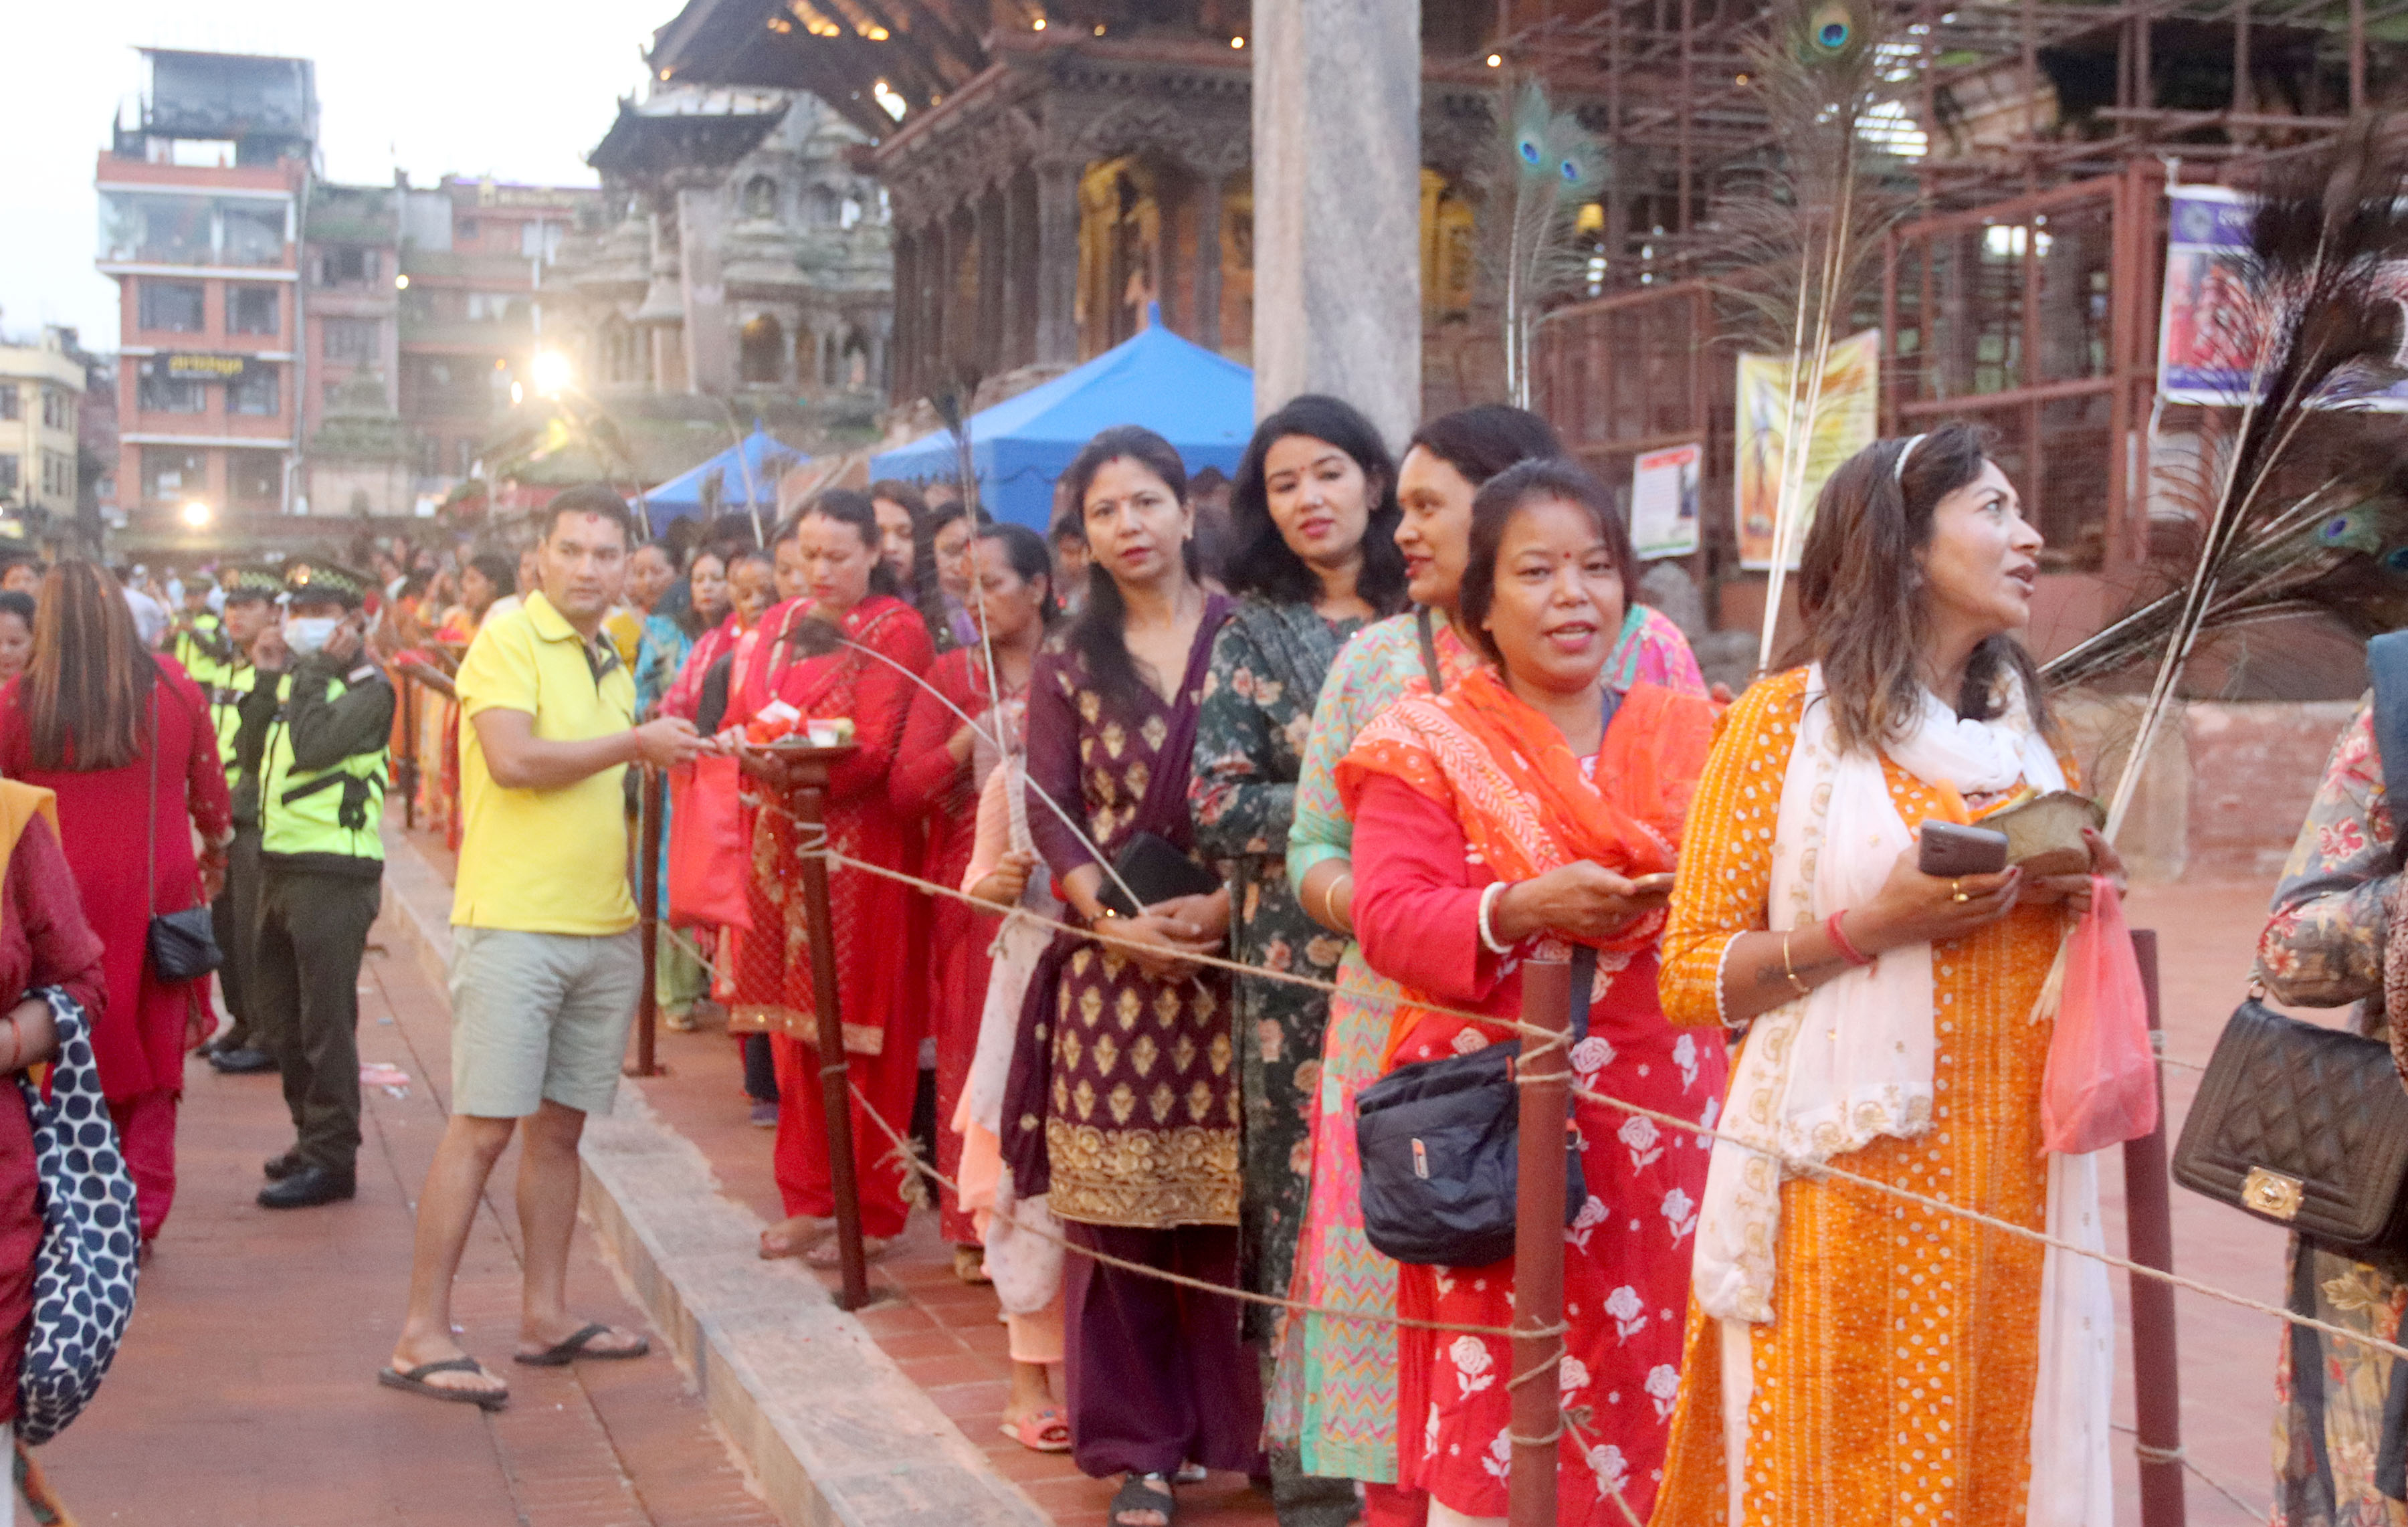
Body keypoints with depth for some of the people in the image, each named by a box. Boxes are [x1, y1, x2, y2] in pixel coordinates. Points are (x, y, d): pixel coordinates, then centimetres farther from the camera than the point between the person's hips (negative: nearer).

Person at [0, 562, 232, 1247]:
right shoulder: (174, 688, -1)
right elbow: (210, 793, 9)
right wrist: (216, 854, 27)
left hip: (61, 901, -1)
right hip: (157, 893, 1)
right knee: (152, 1061, 10)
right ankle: (140, 1218, 10)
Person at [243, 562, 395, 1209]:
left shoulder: (368, 687, -9)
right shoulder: (295, 680, 16)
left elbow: (313, 745, -23)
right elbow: (253, 753, 9)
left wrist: (314, 672, -13)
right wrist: (271, 681, 2)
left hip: (335, 873, -9)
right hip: (281, 864, 9)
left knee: (324, 1021, -5)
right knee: (278, 1017, 16)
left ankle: (330, 1157, 2)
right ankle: (310, 1136, 28)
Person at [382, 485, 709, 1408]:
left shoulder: (611, 666, 18)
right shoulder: (509, 635, -6)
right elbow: (514, 759, -19)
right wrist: (634, 744, -11)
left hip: (604, 928, 7)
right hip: (514, 921, -7)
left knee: (561, 1123, 11)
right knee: (484, 1124, -8)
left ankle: (545, 1317, 20)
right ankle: (421, 1335, -3)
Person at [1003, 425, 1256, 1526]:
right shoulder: (1069, 665, 11)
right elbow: (1050, 812, 3)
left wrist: (1224, 904, -14)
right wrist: (1113, 918, -13)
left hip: (1231, 955, -1)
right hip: (1112, 962, 1)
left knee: (1228, 1199, 0)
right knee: (1116, 1211, 2)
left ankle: (1232, 1422, 14)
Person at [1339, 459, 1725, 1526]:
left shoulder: (1691, 734, 12)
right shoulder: (1428, 745, 2)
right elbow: (1388, 920, -8)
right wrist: (1522, 909, -24)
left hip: (1664, 1118, 3)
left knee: (1652, 1387, 5)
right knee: (1497, 1399, -2)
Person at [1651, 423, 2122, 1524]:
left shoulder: (2028, 733, 13)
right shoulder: (1786, 720, -4)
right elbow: (1691, 976, -6)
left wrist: (2077, 893, 2)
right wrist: (1866, 926, -18)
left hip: (2015, 1175, 5)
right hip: (1851, 1181, -5)